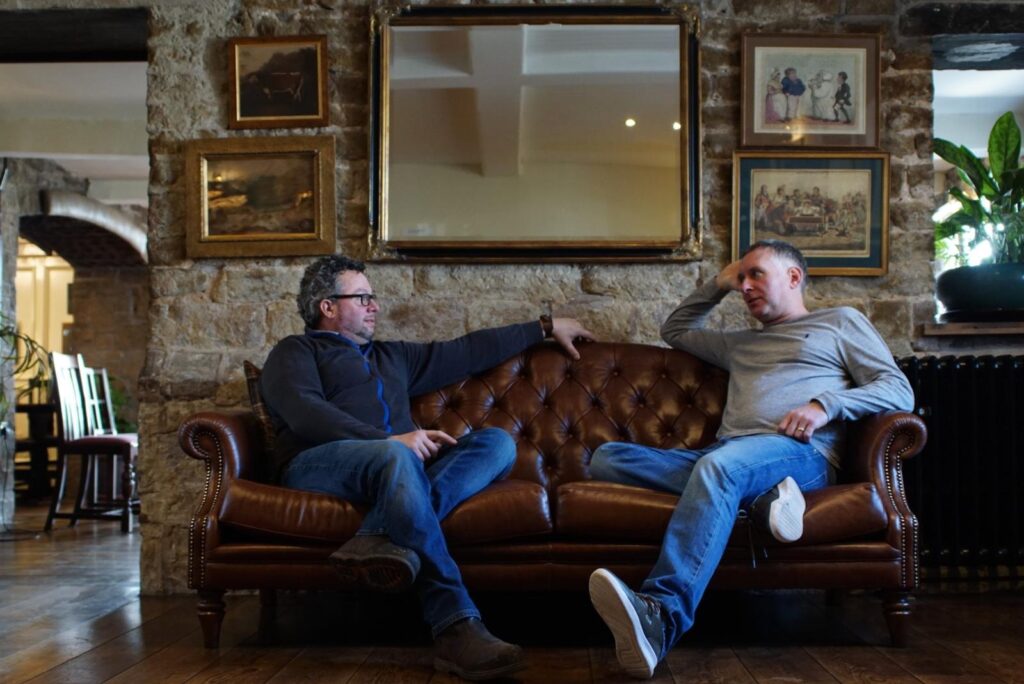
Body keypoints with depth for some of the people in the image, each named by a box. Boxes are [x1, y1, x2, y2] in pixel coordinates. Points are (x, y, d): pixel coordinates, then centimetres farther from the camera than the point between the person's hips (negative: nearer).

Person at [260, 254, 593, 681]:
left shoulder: (392, 357, 35)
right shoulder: (295, 352, 15)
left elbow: (469, 351, 39)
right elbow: (305, 414, -6)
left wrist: (545, 327, 42)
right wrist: (389, 440, -18)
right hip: (320, 465, -6)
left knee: (497, 442, -15)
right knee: (396, 456, -38)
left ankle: (384, 541, -41)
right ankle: (457, 628, -49)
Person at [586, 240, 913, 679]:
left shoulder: (841, 322, 21)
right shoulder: (740, 344, 37)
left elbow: (899, 392, 9)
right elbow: (675, 331, 50)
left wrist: (826, 405, -8)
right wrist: (718, 285, 38)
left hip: (798, 452, -6)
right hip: (726, 456, 6)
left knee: (720, 465, -40)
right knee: (607, 458, -16)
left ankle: (658, 616, -55)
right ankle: (760, 496, -29)